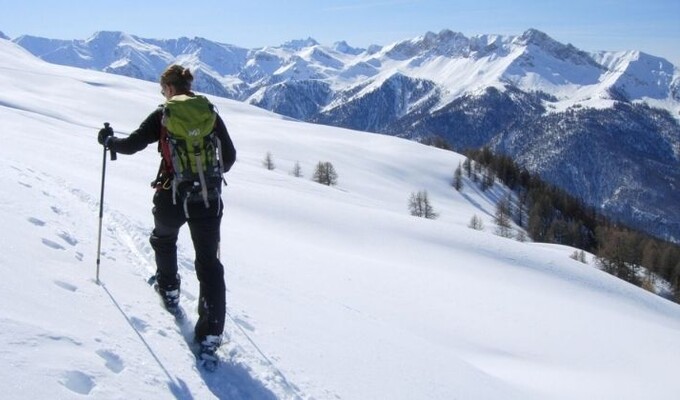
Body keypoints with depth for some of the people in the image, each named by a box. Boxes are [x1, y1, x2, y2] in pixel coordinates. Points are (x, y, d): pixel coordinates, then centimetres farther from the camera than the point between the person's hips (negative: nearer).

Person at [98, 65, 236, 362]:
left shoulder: (163, 115, -3)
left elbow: (132, 145, -3)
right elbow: (229, 156, 9)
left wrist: (108, 140, 19)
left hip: (171, 197, -1)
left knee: (163, 239, 32)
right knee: (209, 263, 3)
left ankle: (169, 290, 45)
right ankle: (210, 333, 0)